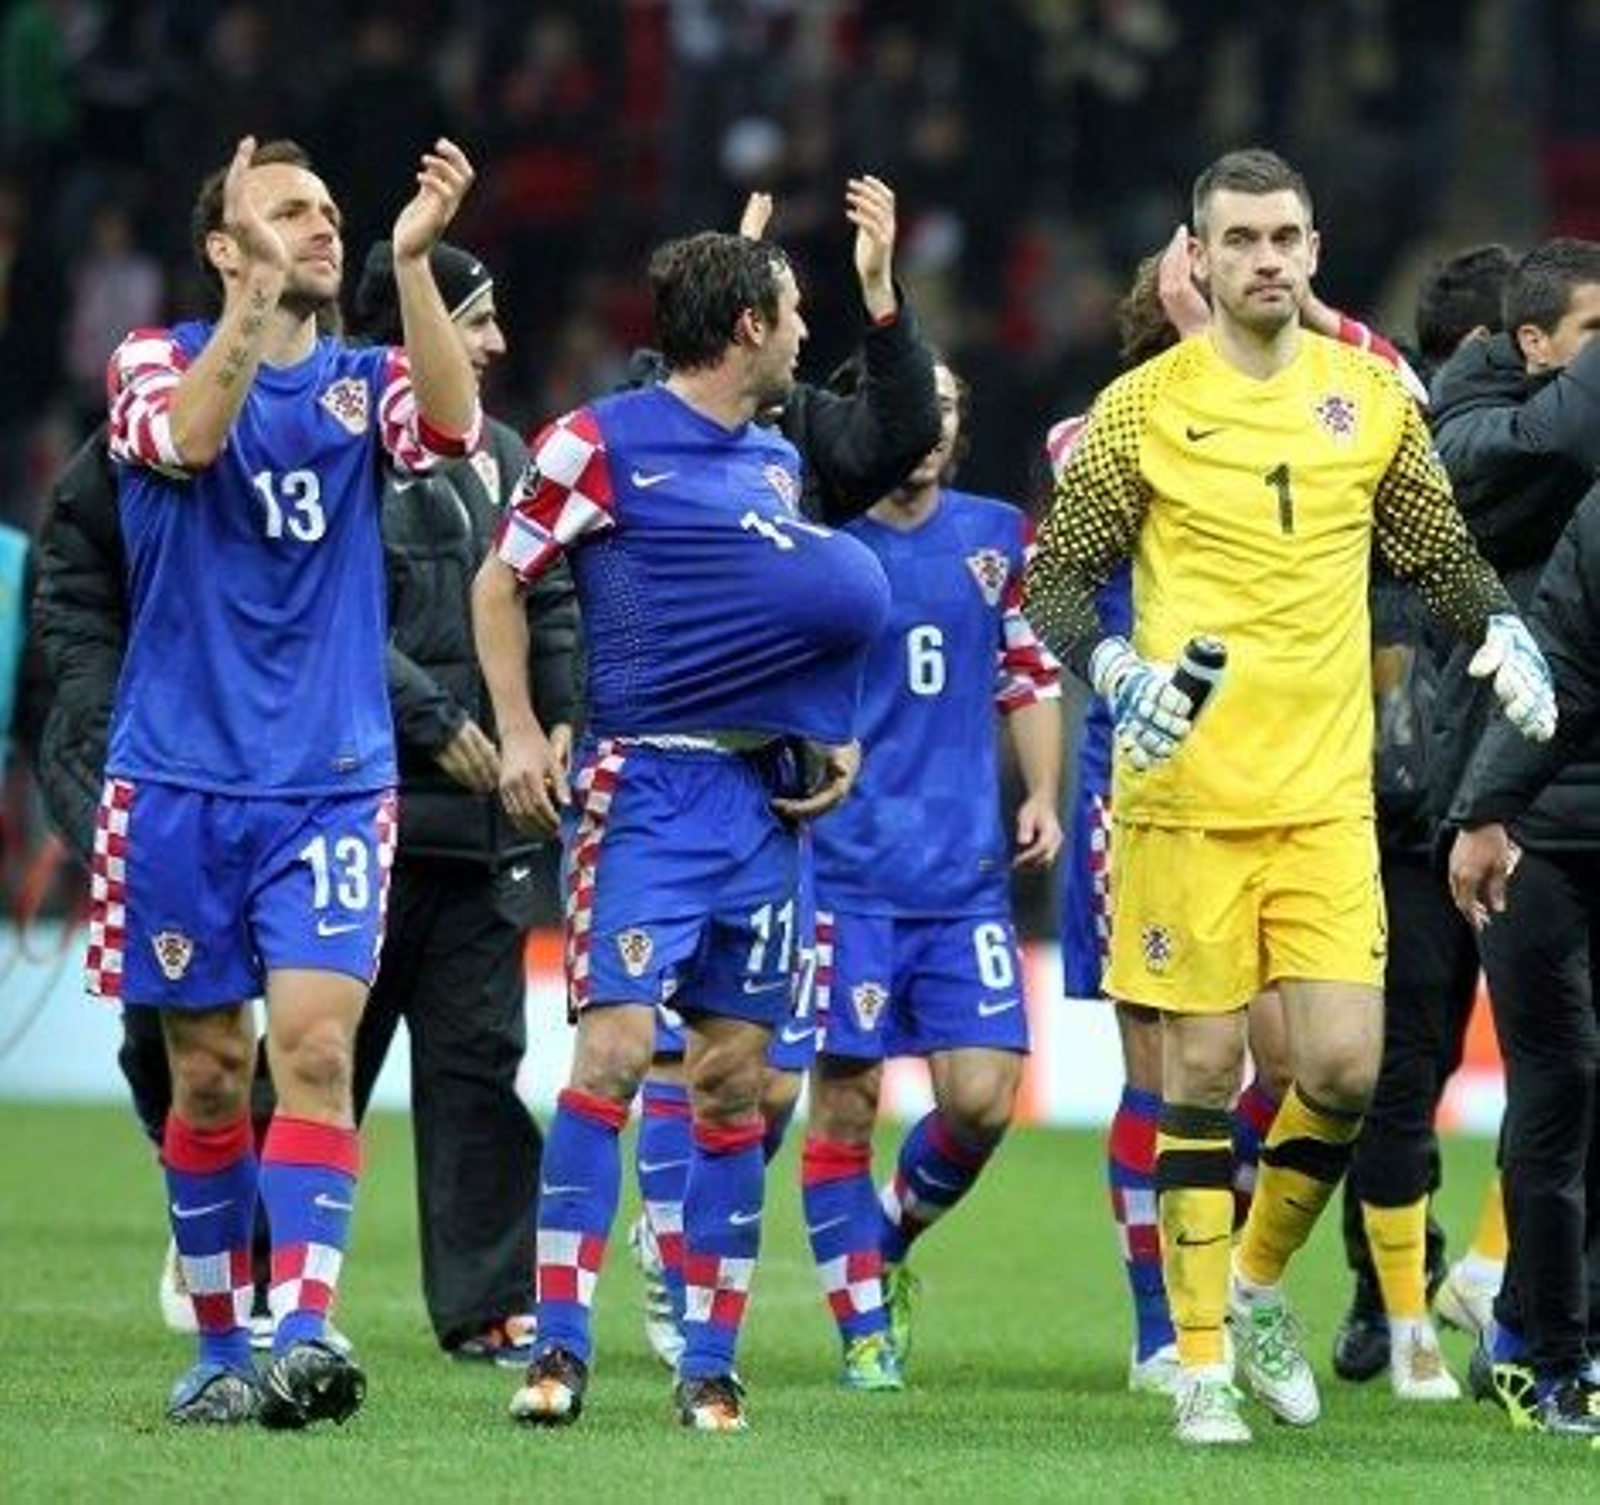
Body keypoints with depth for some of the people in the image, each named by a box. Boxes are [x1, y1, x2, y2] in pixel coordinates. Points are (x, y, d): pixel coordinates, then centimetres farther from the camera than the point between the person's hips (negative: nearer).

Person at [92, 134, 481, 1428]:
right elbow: (185, 437, -20)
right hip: (181, 778, -1)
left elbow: (451, 427, -15)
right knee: (209, 1070, 4)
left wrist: (412, 263, -25)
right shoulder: (158, 359, 2)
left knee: (315, 1044, -15)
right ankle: (221, 1346, 15)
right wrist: (259, 293, -29)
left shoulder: (363, 384, 7)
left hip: (332, 784, 1)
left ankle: (305, 1334, -23)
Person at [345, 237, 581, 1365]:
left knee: (479, 1054, 5)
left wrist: (560, 723, 3)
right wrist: (437, 723, -14)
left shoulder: (504, 456, 17)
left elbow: (551, 603, 19)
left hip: (489, 808, 6)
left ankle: (488, 1303, 6)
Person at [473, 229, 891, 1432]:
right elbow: (501, 581, 3)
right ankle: (560, 1345, -13)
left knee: (736, 1072, 4)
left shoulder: (781, 463, 18)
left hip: (767, 795, 6)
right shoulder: (602, 443, -2)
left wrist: (835, 742, 13)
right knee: (616, 1046, -16)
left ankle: (710, 1364, 9)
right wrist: (520, 733, -7)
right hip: (649, 781, -6)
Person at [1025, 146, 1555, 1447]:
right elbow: (1059, 576, 3)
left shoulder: (1372, 393, 7)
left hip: (1328, 797, 2)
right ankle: (1202, 1356, 8)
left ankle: (1260, 1285, 19)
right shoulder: (1142, 408, -1)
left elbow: (1439, 548, 18)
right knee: (1202, 1068, -1)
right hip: (1185, 792, -2)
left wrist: (1503, 631, -1)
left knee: (1346, 1065, -6)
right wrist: (1118, 671, -14)